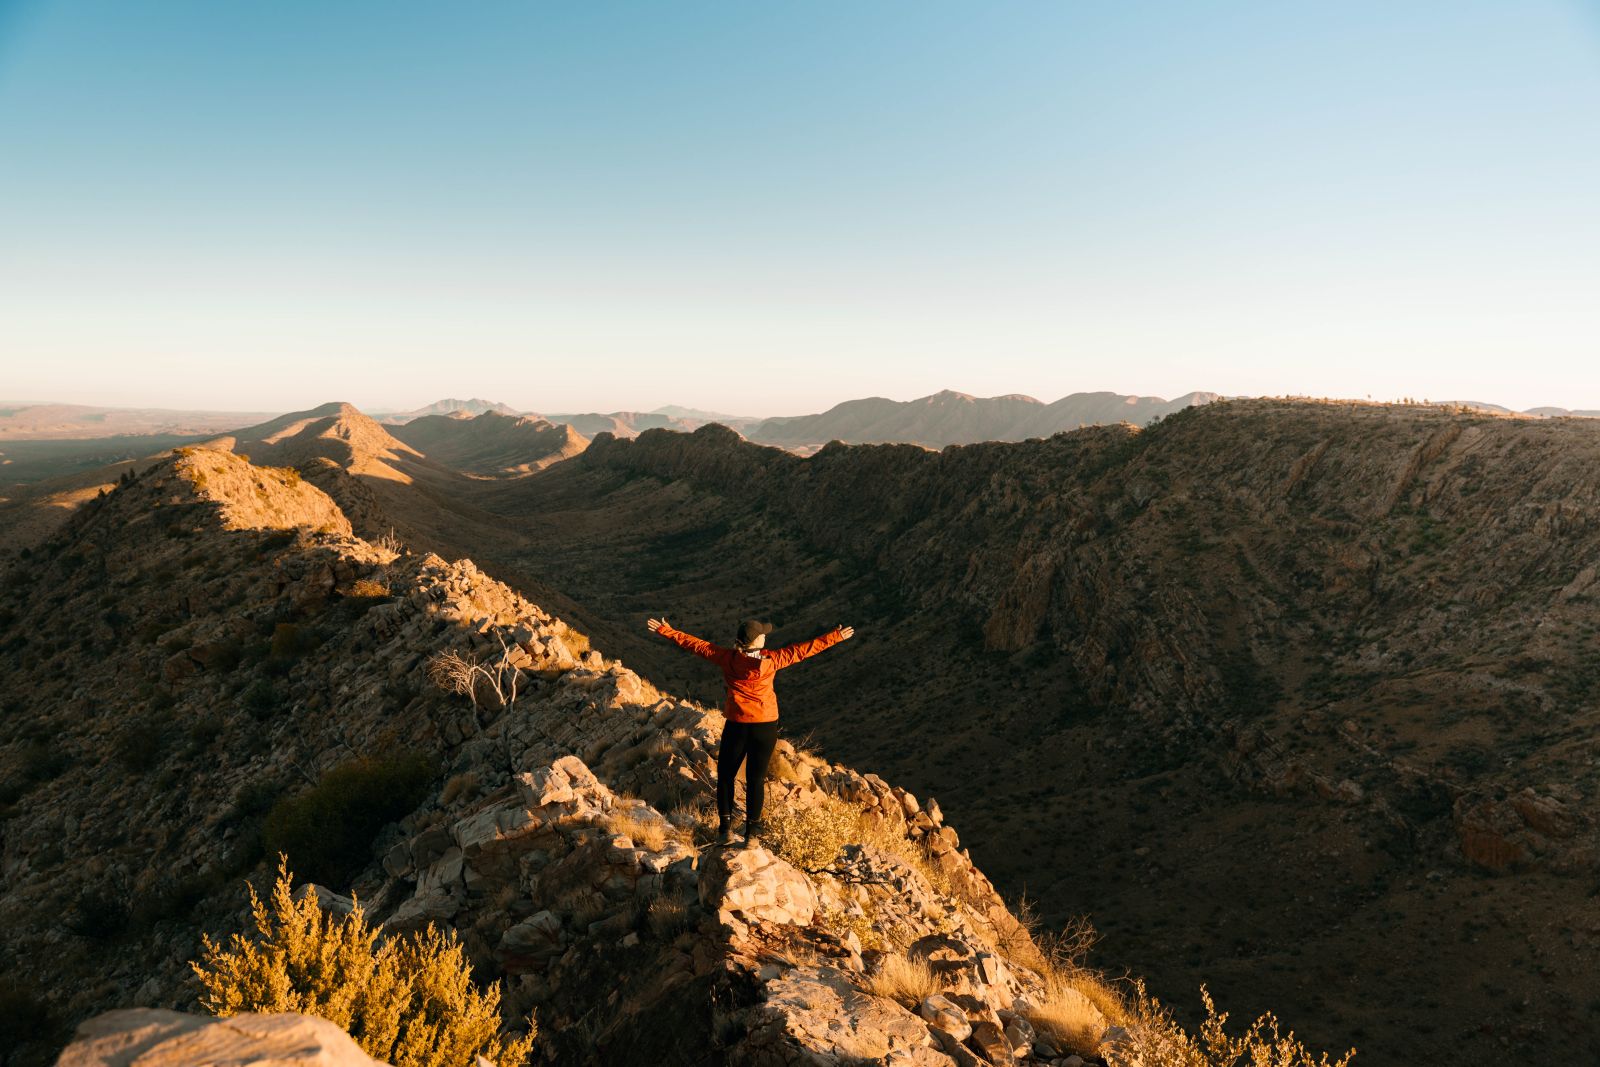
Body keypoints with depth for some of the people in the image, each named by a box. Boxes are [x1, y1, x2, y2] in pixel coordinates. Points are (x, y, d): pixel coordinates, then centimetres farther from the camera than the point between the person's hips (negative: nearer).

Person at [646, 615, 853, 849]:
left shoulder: (728, 658, -11)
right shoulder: (771, 660, -14)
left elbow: (695, 644, -4)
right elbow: (803, 649, -9)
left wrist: (666, 631, 6)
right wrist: (836, 636, -1)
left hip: (736, 725, 1)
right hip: (766, 726, 0)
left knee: (725, 775, 17)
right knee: (756, 779, 9)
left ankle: (725, 829, 19)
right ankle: (752, 834, 13)